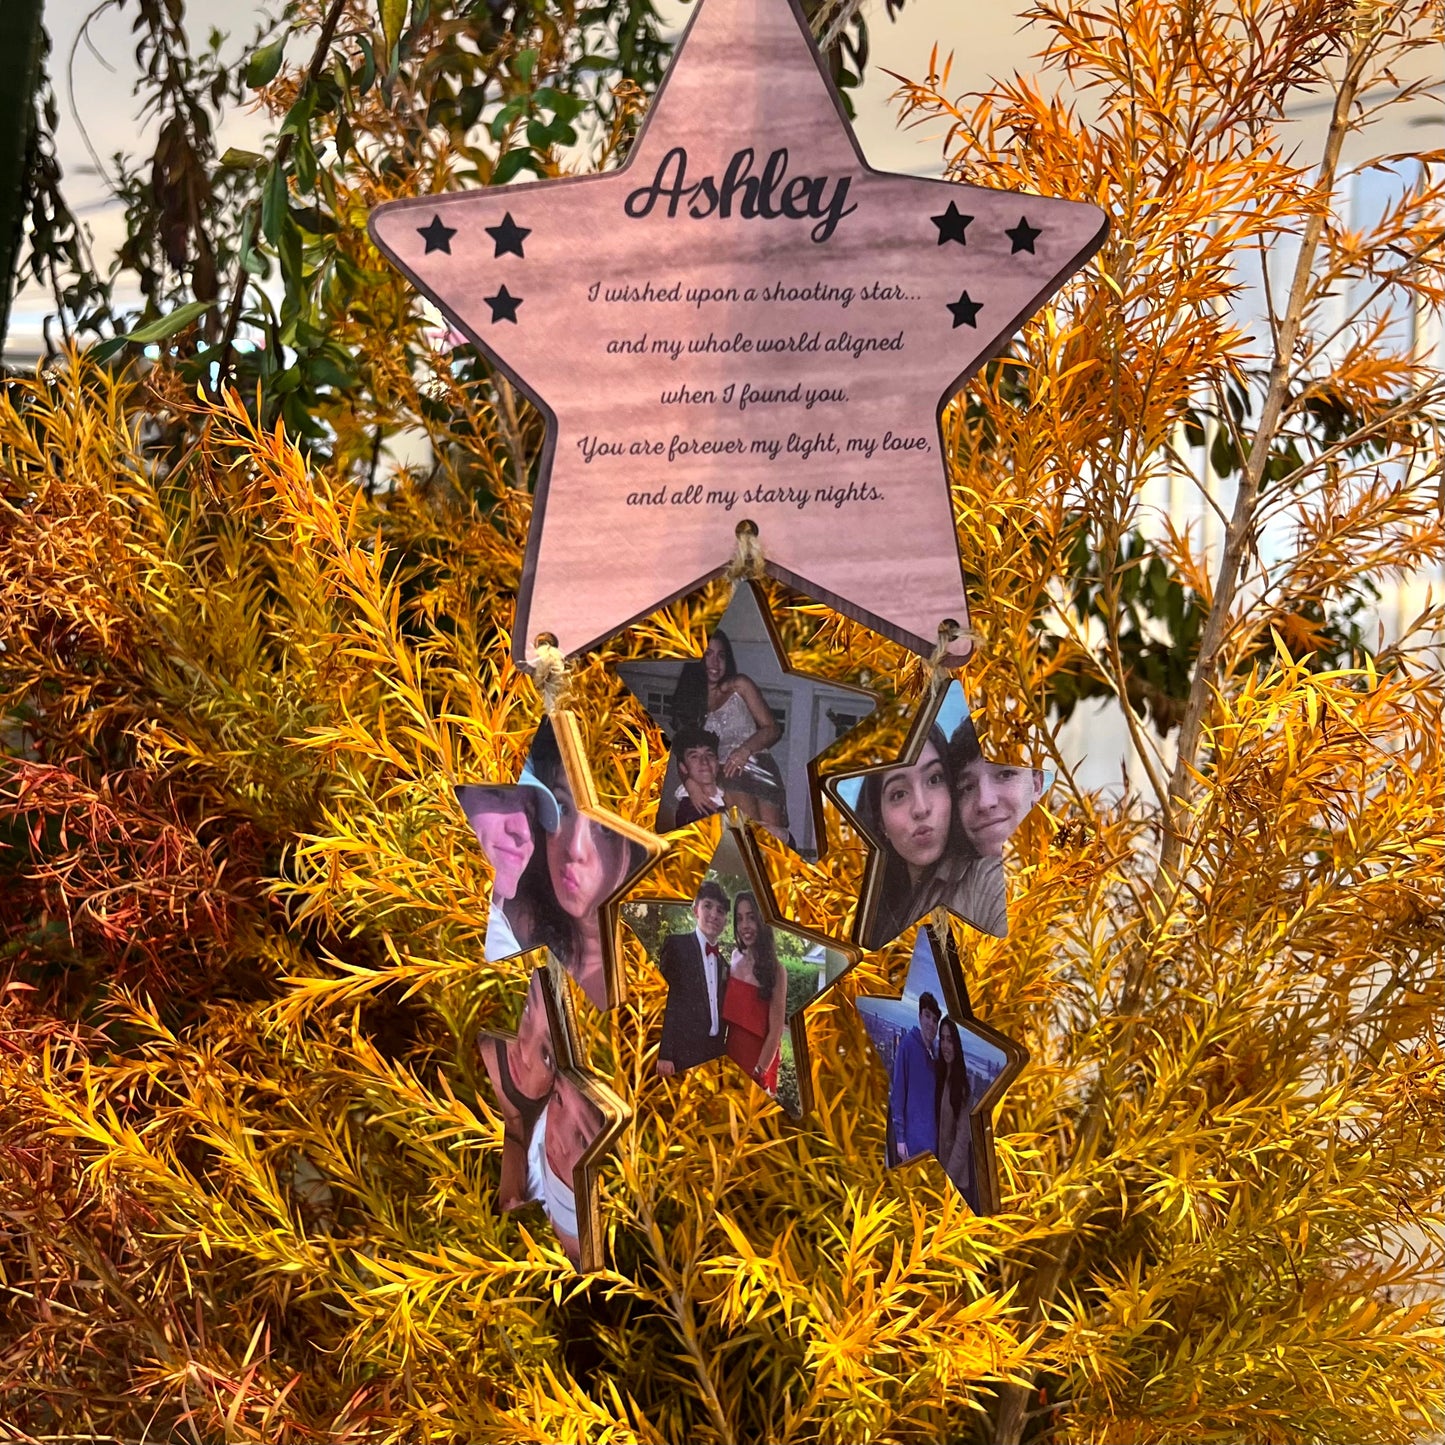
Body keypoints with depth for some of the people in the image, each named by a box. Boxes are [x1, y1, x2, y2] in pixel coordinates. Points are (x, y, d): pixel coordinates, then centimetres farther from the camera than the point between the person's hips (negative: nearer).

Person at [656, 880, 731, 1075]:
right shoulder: (676, 945, -1)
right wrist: (664, 1055, -14)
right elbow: (662, 1000, -7)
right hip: (682, 1055, -5)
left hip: (716, 1057, 5)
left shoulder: (722, 961, 17)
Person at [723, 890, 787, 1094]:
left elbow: (776, 1032, -15)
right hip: (731, 1054, 5)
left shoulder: (775, 970, -16)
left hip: (759, 1059, -5)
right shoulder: (735, 958, -1)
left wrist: (758, 1073, -15)